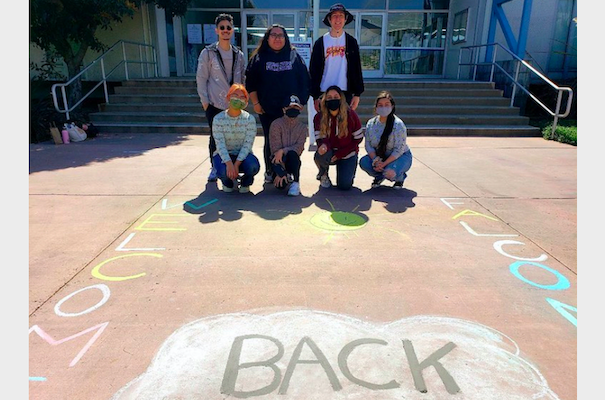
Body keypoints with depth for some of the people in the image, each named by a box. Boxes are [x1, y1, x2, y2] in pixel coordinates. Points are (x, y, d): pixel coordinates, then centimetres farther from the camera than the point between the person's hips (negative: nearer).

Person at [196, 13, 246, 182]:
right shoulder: (208, 53, -1)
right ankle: (214, 168, 19)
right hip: (215, 105, -2)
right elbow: (201, 78, -1)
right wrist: (205, 100, -6)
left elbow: (243, 79, 16)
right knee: (215, 137, 2)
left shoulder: (239, 54, 9)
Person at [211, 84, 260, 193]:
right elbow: (220, 144, -16)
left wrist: (236, 164, -26)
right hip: (224, 155, 0)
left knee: (253, 166, -33)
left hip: (243, 155, 0)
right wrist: (229, 164, -31)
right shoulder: (218, 119, -9)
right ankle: (229, 182, 10)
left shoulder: (249, 119, -8)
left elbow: (247, 144, -14)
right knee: (223, 171, -33)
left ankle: (245, 182, 8)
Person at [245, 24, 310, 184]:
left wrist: (302, 100, 1)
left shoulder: (294, 56, 8)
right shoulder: (259, 57, 6)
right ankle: (270, 172, 16)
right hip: (267, 109, 0)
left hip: (290, 109, 1)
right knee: (270, 141, 4)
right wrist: (256, 103, -3)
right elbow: (250, 82, 4)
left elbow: (304, 79, 7)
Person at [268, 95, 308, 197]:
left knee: (292, 153, -35)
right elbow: (275, 148, -13)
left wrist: (283, 151, -26)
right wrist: (280, 172, -21)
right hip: (279, 161, -1)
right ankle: (286, 176, 13)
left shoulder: (303, 127, 3)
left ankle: (295, 183, -19)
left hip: (292, 161, 1)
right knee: (281, 185, -25)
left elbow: (299, 147, -9)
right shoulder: (276, 124, -6)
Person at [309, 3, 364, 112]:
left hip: (346, 93, 0)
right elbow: (313, 70, 3)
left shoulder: (351, 42, 7)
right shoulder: (320, 43, 4)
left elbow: (357, 69, 6)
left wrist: (357, 94, 0)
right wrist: (315, 97, -2)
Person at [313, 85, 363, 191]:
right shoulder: (319, 117, -10)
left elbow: (358, 138, -8)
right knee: (320, 156, -35)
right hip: (330, 153, 1)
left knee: (344, 186, -15)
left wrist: (341, 153, -17)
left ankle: (350, 170, 24)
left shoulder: (351, 115, -13)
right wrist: (323, 145, -40)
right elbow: (320, 138, -13)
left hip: (347, 154, -1)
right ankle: (323, 174, 2)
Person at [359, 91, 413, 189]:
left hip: (401, 156, -4)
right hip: (379, 156, 5)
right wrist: (376, 161, -21)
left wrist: (384, 164, -27)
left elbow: (399, 150, -22)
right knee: (363, 162, -22)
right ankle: (379, 176, 11)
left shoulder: (398, 125, -21)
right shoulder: (370, 124, -6)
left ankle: (400, 177, 7)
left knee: (389, 173, -33)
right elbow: (368, 145, -5)